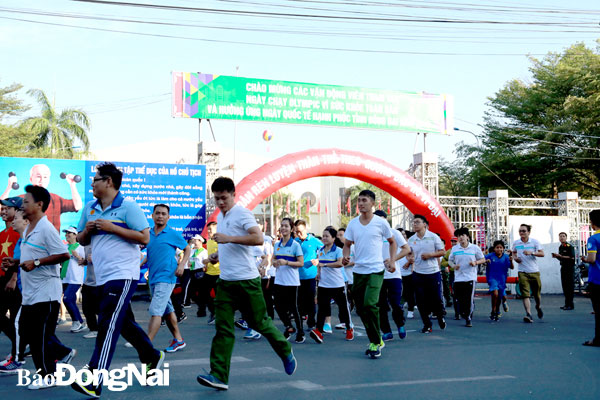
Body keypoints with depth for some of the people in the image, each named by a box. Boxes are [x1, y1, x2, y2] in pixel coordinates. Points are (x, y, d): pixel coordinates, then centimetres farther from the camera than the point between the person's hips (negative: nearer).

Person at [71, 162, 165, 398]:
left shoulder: (128, 207, -8)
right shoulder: (89, 209, 13)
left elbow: (144, 238, -13)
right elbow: (81, 241, 20)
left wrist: (112, 228, -17)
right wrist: (87, 230, -3)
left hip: (122, 275, -8)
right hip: (103, 277, 8)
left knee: (108, 326, -13)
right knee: (124, 323, 18)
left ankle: (94, 383, -15)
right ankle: (152, 357, 37)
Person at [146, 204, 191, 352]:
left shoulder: (173, 234, -3)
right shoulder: (148, 234, 9)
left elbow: (187, 249, 7)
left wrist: (182, 265, -8)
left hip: (166, 277, -6)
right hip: (153, 278, 6)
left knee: (155, 311, -14)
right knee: (167, 311, 15)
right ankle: (178, 340, 27)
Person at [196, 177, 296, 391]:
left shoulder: (242, 213, -10)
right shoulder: (220, 217, 15)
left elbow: (258, 238, -25)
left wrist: (229, 238, -29)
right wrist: (218, 255, 11)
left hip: (246, 280, -7)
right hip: (225, 281, 7)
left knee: (259, 323, 6)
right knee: (223, 329, -3)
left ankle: (286, 352, 31)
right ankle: (219, 377, -5)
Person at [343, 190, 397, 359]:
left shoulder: (381, 223, -2)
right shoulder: (353, 223, 6)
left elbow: (392, 242, 11)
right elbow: (347, 244, 13)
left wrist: (392, 260, 0)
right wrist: (346, 256, -7)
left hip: (376, 270, -5)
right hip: (358, 270, 5)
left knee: (370, 304, -20)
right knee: (361, 309, 8)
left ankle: (375, 342, -6)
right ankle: (376, 340, 25)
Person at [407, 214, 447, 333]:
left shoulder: (433, 237, -3)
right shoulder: (411, 240, 6)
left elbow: (442, 251, 0)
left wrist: (430, 254, -14)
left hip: (433, 272, -2)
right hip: (418, 273, 2)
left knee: (436, 298, 2)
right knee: (421, 301, 1)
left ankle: (440, 317, 31)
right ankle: (427, 324, 13)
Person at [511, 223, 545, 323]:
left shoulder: (534, 242, -1)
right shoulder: (516, 243, 6)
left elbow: (542, 253, -8)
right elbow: (514, 253, 24)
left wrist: (531, 253, -23)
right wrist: (515, 258, 2)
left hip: (534, 271, 0)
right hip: (522, 272, 1)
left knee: (537, 294, 10)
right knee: (525, 294, -13)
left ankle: (538, 307, 40)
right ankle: (528, 314, -17)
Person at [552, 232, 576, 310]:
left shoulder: (569, 246, -10)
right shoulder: (560, 247, 14)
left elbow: (572, 257, -19)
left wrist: (560, 256, -19)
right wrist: (556, 256, 2)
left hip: (570, 268, -8)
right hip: (563, 268, 8)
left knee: (570, 286, -6)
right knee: (564, 286, 10)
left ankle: (570, 304, -4)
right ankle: (567, 304, 16)